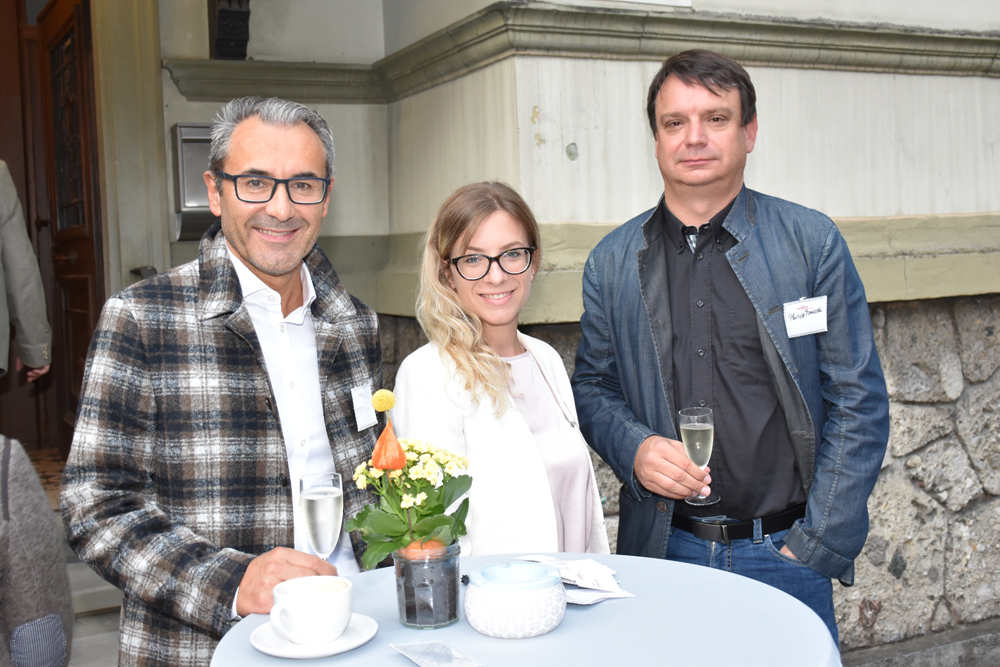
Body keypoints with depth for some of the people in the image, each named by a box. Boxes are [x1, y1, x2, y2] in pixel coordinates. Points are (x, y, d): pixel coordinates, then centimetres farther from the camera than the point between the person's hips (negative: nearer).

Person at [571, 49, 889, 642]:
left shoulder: (814, 243, -1)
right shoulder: (611, 262, 4)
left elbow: (859, 403, -2)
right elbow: (593, 387, 11)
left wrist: (815, 548, -7)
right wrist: (635, 448, -10)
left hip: (784, 553, -1)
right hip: (663, 549, 2)